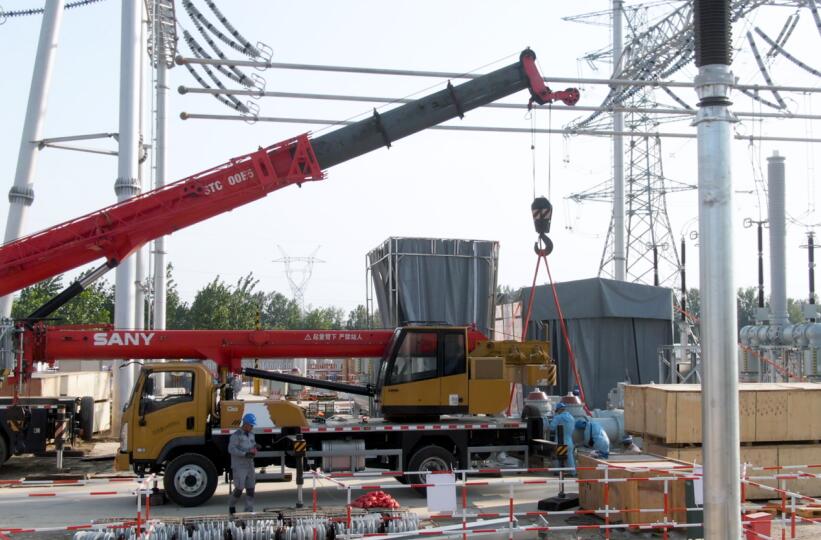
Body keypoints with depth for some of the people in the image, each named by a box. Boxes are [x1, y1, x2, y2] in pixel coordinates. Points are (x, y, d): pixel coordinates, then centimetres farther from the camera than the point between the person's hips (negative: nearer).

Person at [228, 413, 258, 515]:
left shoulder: (251, 435, 13)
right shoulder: (236, 435, -10)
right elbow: (231, 449, -18)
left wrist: (254, 450, -1)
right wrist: (245, 454, -25)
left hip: (249, 466, 7)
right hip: (238, 467, -7)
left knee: (250, 489, 1)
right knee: (239, 489, -8)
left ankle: (249, 511, 4)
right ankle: (232, 505, 17)